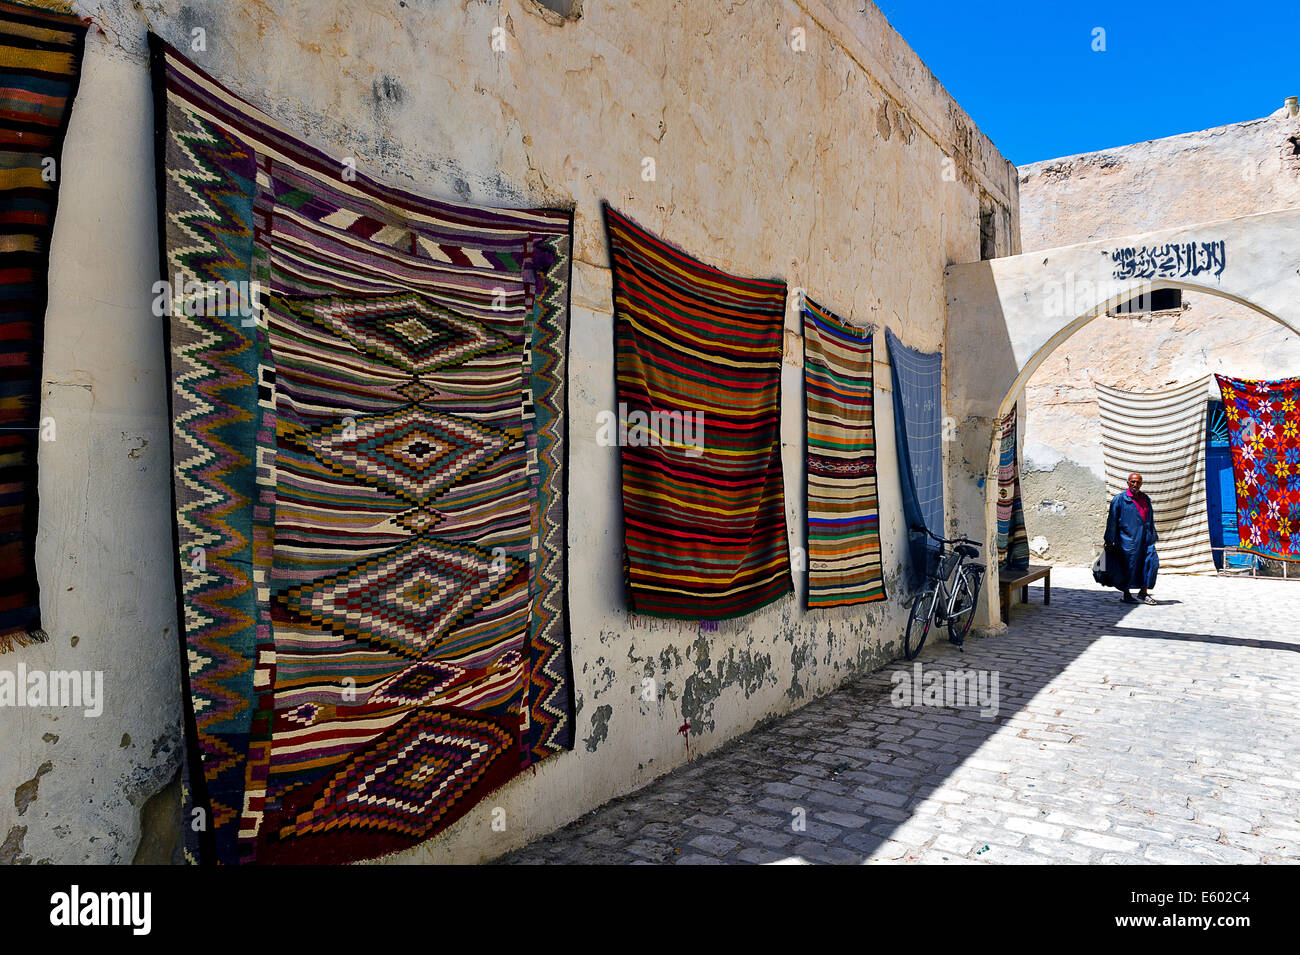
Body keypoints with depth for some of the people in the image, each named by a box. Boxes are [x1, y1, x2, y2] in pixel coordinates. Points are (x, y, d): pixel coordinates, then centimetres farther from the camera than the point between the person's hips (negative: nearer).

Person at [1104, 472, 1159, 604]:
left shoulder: (1146, 499, 16)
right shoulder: (1119, 498, -1)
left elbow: (1150, 520, 22)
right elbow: (1112, 520, -2)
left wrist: (1152, 538, 18)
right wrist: (1109, 541, -5)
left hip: (1145, 538, 5)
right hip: (1128, 538, -5)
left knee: (1152, 561, -6)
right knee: (1129, 566, -1)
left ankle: (1143, 593, 4)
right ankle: (1126, 595, 11)